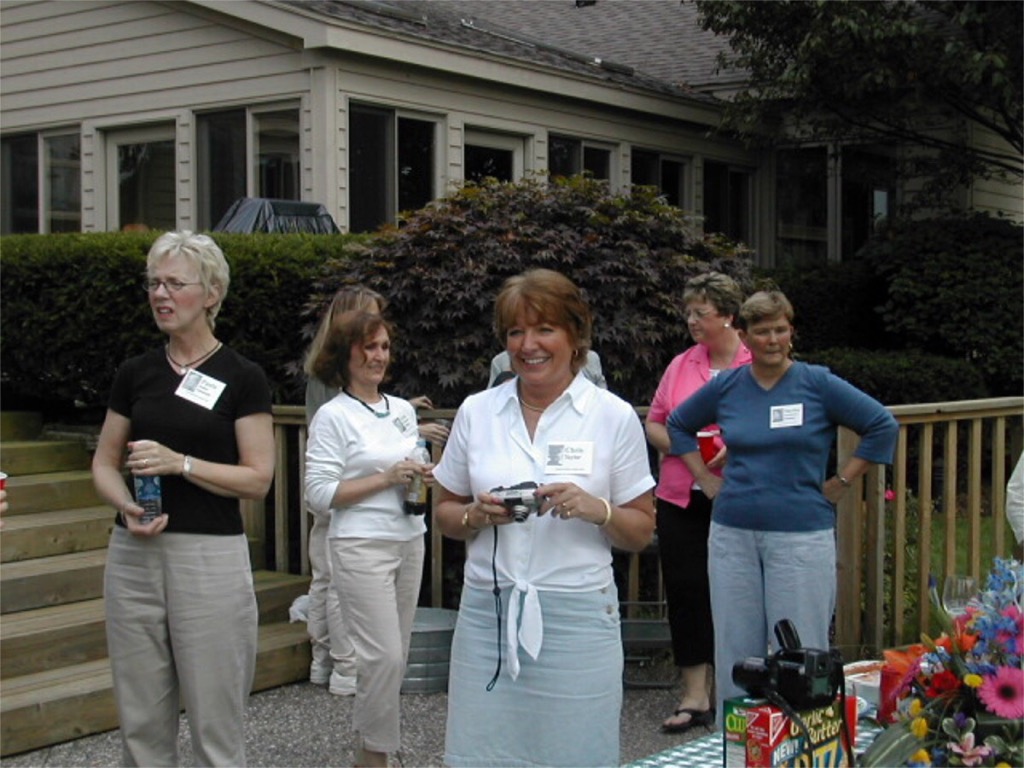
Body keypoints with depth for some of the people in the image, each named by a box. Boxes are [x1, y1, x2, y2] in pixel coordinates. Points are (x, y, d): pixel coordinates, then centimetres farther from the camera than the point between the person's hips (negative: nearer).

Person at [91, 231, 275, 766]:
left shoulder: (241, 378, -4)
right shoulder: (135, 374, 9)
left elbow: (257, 479, -7)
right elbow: (104, 463, 12)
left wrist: (181, 463, -18)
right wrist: (126, 507, -8)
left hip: (210, 556, -4)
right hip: (134, 555, 4)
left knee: (216, 720, 2)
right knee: (141, 719, 10)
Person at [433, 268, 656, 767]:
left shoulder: (615, 416, 0)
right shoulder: (476, 412, 7)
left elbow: (641, 532, 3)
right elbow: (444, 514, 14)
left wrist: (596, 510, -16)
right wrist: (475, 516, -7)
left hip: (578, 617, -2)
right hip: (487, 612, 2)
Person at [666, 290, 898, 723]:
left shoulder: (817, 383, -2)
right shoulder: (725, 387, 7)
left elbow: (883, 427, 0)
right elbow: (677, 425, 22)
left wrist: (840, 483, -2)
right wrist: (706, 478, 12)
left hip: (801, 537, -3)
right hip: (732, 536, 3)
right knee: (735, 651, 8)